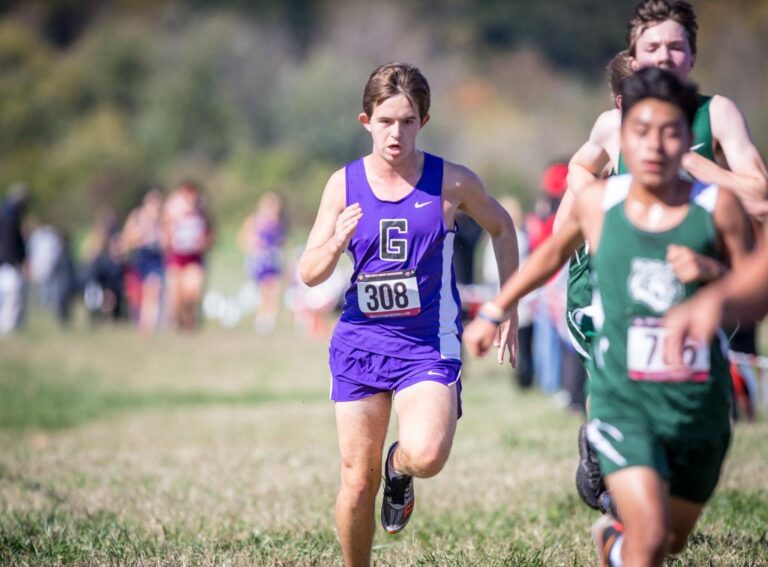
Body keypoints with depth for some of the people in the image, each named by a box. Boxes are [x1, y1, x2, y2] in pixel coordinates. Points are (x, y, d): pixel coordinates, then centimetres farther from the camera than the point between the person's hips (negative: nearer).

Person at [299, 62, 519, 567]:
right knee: (357, 483, 2)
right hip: (360, 341, 2)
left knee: (426, 457, -25)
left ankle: (399, 468, 13)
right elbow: (309, 274, 1)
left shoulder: (451, 182, -6)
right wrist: (336, 244, -21)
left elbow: (501, 226, 13)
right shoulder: (345, 184, -1)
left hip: (430, 342, -2)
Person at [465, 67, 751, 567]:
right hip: (622, 401, -2)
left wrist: (713, 273, -18)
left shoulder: (718, 206, -7)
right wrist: (494, 311, 24)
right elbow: (554, 253, 18)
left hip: (700, 407, 2)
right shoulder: (598, 202, -3)